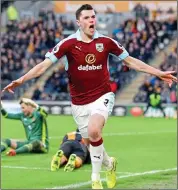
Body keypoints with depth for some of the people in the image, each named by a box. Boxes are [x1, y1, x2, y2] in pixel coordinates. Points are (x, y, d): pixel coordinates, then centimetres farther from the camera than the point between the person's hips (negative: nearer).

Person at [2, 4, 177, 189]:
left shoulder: (106, 42, -5)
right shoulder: (68, 43, -10)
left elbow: (130, 61, 7)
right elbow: (44, 64, -14)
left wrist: (159, 73, 7)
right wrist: (21, 80, -27)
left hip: (102, 97, -2)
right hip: (79, 102, 2)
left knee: (94, 131, -28)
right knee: (90, 142, 11)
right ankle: (109, 163, 45)